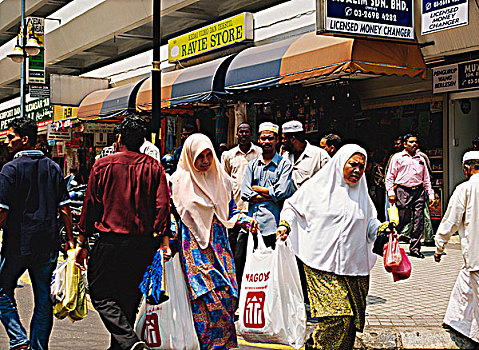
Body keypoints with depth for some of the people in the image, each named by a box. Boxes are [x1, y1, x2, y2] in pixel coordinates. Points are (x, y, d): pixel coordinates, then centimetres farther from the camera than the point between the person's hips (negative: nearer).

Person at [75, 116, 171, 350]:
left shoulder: (102, 166, 0)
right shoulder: (154, 167, 5)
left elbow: (90, 206, 1)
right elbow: (162, 205, -1)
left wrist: (82, 244, 6)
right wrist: (164, 243, 0)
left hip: (111, 241, -3)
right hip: (144, 242, 4)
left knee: (101, 295, 3)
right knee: (128, 297, 16)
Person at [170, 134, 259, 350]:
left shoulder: (221, 179, 11)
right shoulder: (179, 181, 1)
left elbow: (230, 211, 18)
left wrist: (245, 221, 1)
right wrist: (170, 235, -9)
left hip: (218, 244, 4)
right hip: (194, 246, -4)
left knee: (225, 295, -2)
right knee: (206, 299, -13)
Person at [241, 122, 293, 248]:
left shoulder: (285, 164, 2)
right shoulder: (252, 165, 14)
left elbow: (280, 193, -9)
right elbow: (245, 194, 3)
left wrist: (256, 188, 0)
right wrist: (270, 196, -7)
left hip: (273, 225, -3)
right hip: (253, 223, 3)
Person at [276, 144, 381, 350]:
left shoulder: (361, 194, 15)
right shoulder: (318, 186, 1)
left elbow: (370, 223, 23)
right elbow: (293, 206, 10)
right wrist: (285, 224, -7)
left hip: (354, 265, 5)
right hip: (322, 265, -5)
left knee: (352, 319, 4)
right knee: (337, 316, -15)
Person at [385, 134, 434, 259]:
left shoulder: (421, 159, 20)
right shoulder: (397, 157, 8)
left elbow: (426, 178, 21)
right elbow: (390, 176, 4)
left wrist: (430, 193, 11)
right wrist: (390, 192, -7)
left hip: (419, 191, 4)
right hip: (403, 191, -4)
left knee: (419, 220, -2)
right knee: (403, 219, -7)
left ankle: (415, 248, 3)